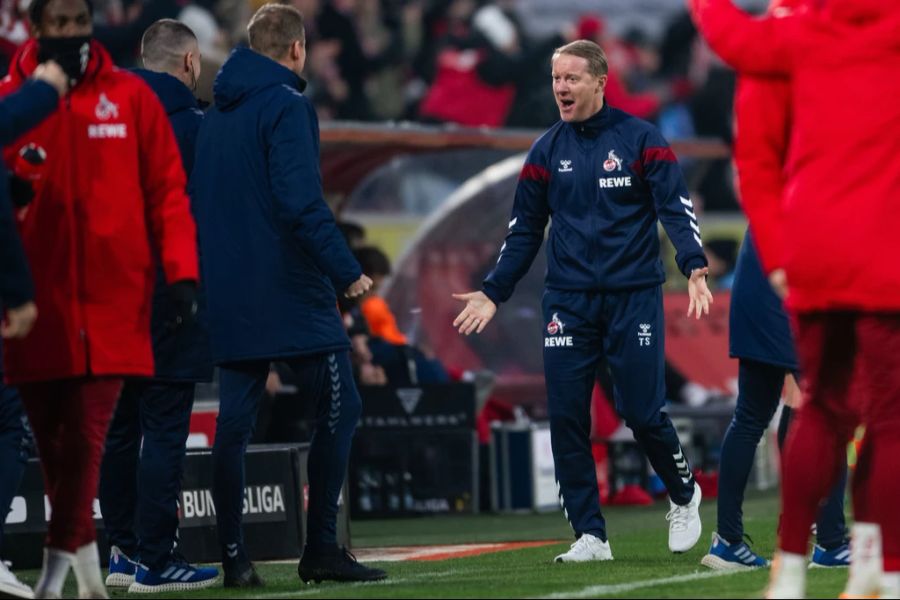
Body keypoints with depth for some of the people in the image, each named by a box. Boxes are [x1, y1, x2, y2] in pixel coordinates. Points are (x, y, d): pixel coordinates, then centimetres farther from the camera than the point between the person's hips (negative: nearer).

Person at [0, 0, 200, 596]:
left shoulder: (130, 97, 4)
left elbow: (167, 188, 3)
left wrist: (182, 270, -4)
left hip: (110, 299, -1)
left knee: (87, 435, -9)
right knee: (52, 439, 7)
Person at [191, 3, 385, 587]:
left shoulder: (215, 115, 14)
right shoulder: (287, 106, -10)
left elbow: (202, 202, 18)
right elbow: (302, 202, -20)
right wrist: (347, 271, -18)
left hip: (229, 296, 7)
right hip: (291, 292, -7)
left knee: (235, 420, 6)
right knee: (339, 407, 0)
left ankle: (234, 554, 1)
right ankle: (321, 549, -3)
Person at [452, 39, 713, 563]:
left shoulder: (640, 139, -2)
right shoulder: (547, 151, 10)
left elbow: (677, 208, -6)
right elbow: (525, 230, 16)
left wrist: (695, 268, -22)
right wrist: (493, 293, 9)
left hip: (633, 297, -4)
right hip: (567, 300, 4)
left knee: (643, 413, -6)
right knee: (566, 418, -3)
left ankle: (684, 495, 23)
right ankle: (590, 535, 4)